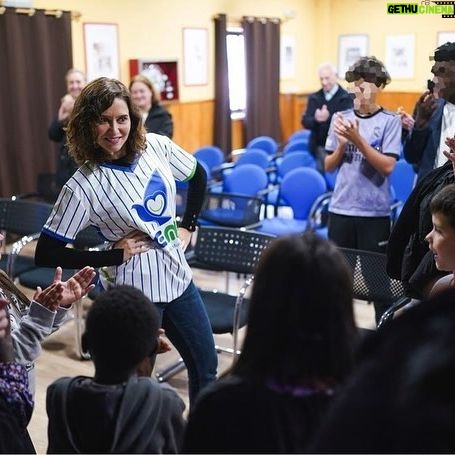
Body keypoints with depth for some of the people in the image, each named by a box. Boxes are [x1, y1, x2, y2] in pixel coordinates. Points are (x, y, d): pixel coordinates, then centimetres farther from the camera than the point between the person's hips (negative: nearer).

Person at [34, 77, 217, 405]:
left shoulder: (157, 147, -7)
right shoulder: (83, 186, -18)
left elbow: (199, 177, 13)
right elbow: (46, 254, -15)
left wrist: (188, 226, 5)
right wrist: (113, 255, -18)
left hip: (178, 278, 6)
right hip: (133, 293, -5)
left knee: (206, 368, 20)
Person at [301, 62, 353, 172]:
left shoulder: (346, 98, -3)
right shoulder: (314, 98, 9)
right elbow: (305, 122, 1)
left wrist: (329, 118, -33)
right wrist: (315, 119, -22)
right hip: (320, 147, 3)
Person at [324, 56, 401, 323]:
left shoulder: (390, 121, -4)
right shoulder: (341, 118, 5)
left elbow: (387, 166, -13)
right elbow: (329, 166, 6)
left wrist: (358, 139, -20)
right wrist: (342, 144, -12)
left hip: (375, 212, -3)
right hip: (341, 209, 3)